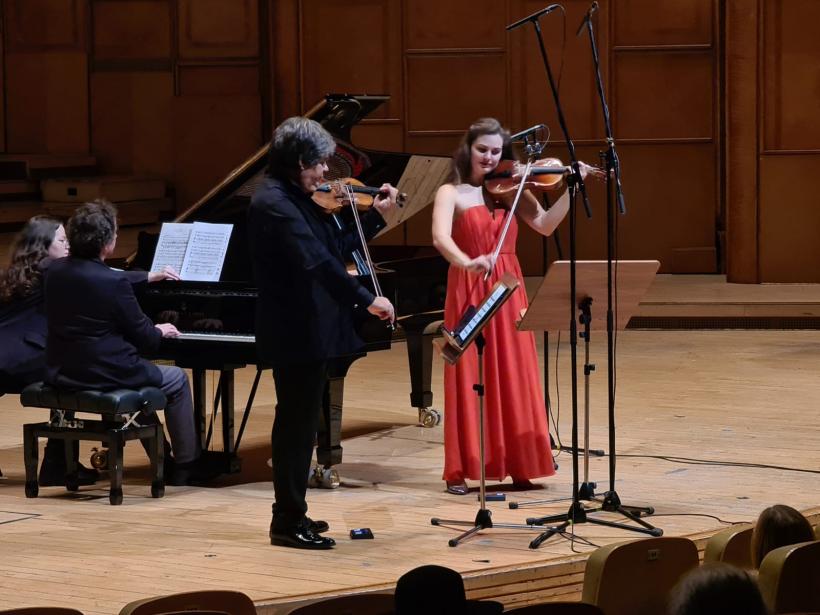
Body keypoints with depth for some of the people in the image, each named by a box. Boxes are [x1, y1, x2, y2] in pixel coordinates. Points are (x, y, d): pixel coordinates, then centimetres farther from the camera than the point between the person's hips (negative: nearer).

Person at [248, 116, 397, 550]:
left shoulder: (297, 200, 13)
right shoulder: (274, 204, -19)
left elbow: (337, 247, 19)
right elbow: (317, 262, -29)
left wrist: (376, 215, 14)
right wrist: (367, 299, -29)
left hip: (308, 331, 11)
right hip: (295, 334, -11)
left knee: (299, 421, 16)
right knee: (298, 422, -5)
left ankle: (290, 514, 25)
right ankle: (288, 523, 1)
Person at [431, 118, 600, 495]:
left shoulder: (511, 191, 10)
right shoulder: (451, 193, -2)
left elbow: (545, 225, -1)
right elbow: (440, 238, -19)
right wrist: (467, 263, -38)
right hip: (469, 293, -4)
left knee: (513, 380, 4)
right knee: (470, 382, -4)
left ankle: (516, 466, 10)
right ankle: (460, 471, 0)